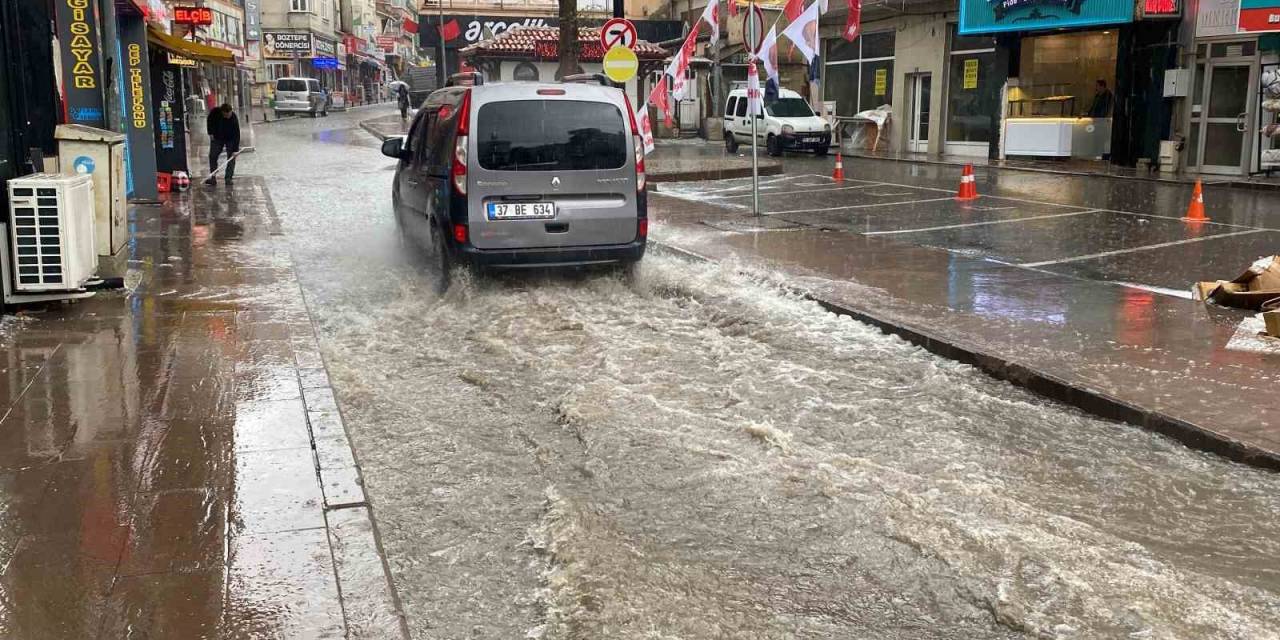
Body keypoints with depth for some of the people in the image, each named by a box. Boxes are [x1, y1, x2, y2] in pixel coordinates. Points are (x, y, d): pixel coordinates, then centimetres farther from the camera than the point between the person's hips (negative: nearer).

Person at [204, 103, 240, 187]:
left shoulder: (233, 118, -32)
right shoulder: (215, 112, -24)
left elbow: (237, 134, -30)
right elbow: (209, 121, -1)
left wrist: (235, 150, -34)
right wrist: (210, 133, -5)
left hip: (231, 139, -3)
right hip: (217, 137, 3)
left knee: (231, 158, -8)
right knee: (212, 156, 1)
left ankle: (229, 178, -1)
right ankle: (213, 178, 6)